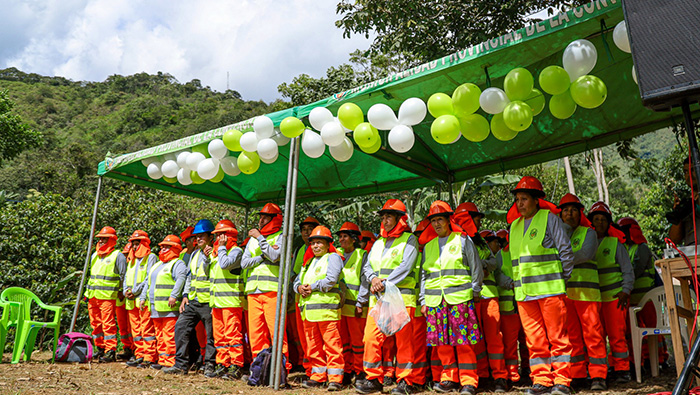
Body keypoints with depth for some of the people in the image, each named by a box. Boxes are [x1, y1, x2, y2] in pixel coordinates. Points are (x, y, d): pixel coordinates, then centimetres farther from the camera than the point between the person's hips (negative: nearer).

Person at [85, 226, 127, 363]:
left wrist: (121, 291, -7)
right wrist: (88, 291, 21)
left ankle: (111, 352, -6)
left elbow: (124, 275, -4)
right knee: (95, 324, 10)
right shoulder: (94, 256, 18)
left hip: (108, 296, -7)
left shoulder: (118, 256, -3)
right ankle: (100, 349, 21)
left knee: (108, 324, -9)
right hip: (92, 296, 7)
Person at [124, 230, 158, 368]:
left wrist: (135, 291, -13)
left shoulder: (151, 257, -2)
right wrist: (126, 291, 3)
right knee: (136, 330, 10)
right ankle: (140, 355, 16)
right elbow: (127, 277, 22)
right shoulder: (131, 259, 22)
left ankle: (150, 357, -6)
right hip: (131, 300, 8)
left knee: (147, 329, -8)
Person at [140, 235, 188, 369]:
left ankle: (170, 362, -6)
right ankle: (162, 361, 19)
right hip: (155, 307, 9)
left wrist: (174, 295, -30)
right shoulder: (157, 265, 25)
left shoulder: (178, 264, -5)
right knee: (159, 336, 12)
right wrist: (143, 297, 20)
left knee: (169, 335, -9)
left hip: (169, 308, -9)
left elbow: (181, 279, -21)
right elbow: (147, 282, 29)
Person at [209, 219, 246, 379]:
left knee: (232, 334, -7)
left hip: (231, 300, -9)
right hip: (216, 300, 9)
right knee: (219, 335, 12)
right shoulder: (215, 251, 20)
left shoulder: (236, 250, -6)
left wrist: (222, 247, -13)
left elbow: (225, 264, -24)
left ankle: (236, 366, -2)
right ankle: (222, 364, 20)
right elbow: (209, 273, 28)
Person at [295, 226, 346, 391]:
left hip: (326, 309, -7)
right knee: (313, 346, 11)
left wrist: (312, 287, -9)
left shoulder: (333, 257, 1)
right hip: (309, 310, 7)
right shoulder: (309, 261, 24)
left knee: (332, 345, -6)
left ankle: (335, 379, -2)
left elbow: (331, 280, -13)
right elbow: (297, 281, 22)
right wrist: (299, 288, -1)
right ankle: (318, 377, 20)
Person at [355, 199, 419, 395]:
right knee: (371, 337, 0)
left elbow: (405, 267, -10)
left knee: (403, 340, -2)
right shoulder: (378, 243, 21)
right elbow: (367, 267, 16)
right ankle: (373, 379, 10)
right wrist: (373, 279, -6)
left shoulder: (409, 240, 2)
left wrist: (384, 284, -15)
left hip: (400, 297, -5)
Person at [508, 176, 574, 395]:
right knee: (534, 340, 7)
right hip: (523, 293, 5)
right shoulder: (514, 226, 16)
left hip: (550, 289, -5)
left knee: (557, 336, 0)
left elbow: (566, 251, 0)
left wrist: (563, 280, 1)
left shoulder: (550, 218, 0)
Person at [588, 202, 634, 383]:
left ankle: (622, 370, 7)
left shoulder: (615, 243, 4)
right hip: (593, 298, 3)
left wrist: (625, 291, -8)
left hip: (614, 295, -3)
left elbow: (627, 270, 4)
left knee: (616, 334, -4)